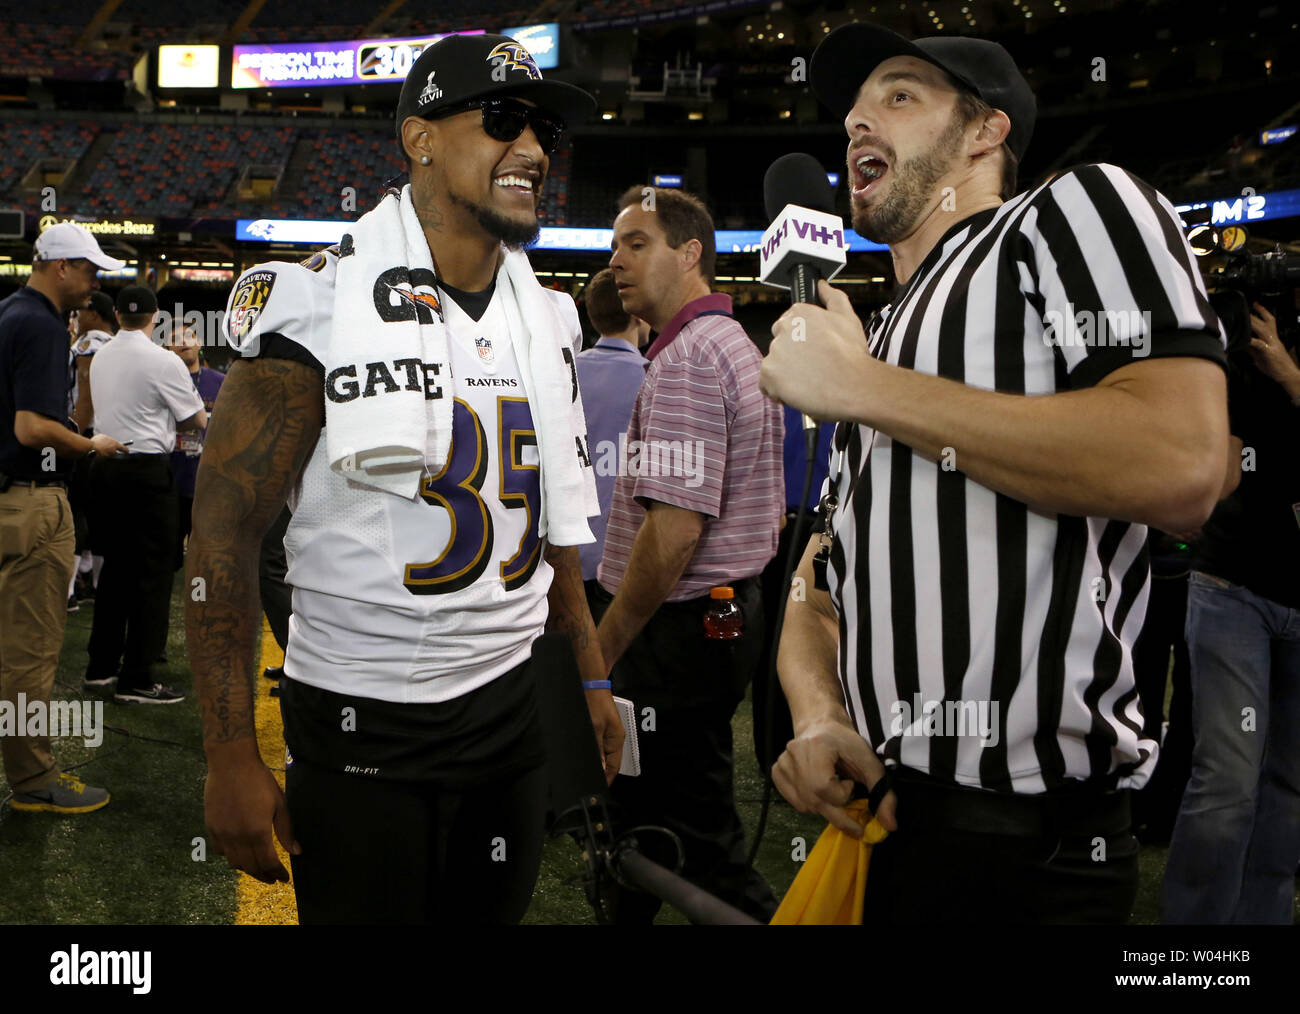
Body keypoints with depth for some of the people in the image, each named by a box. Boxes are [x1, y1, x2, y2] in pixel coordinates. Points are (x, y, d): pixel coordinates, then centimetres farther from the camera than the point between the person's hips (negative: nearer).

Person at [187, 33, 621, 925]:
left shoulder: (547, 322, 6)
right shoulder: (319, 307, -13)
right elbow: (223, 534, -13)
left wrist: (592, 679, 14)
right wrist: (232, 759, -15)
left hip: (512, 706, 6)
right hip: (363, 726, -5)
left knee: (494, 909, 17)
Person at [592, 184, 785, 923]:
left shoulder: (687, 355, -17)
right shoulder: (738, 345, 15)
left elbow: (674, 528, -26)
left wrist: (599, 653, -18)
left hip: (683, 628, -10)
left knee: (698, 841, -1)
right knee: (645, 807, 20)